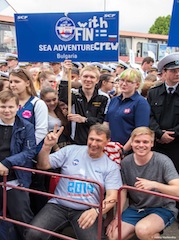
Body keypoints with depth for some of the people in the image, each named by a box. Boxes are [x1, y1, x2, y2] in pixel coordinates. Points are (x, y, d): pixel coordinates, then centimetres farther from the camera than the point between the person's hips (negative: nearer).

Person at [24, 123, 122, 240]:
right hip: (59, 205, 1)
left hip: (86, 211, 0)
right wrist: (47, 146, -14)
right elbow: (43, 165, 5)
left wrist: (96, 211, -27)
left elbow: (112, 196, -7)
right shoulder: (71, 150, 5)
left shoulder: (111, 167, 2)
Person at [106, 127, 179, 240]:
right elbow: (123, 191, 4)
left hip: (162, 209, -4)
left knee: (142, 230, -32)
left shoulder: (162, 161, -16)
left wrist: (154, 184, -40)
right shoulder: (126, 162, -3)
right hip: (135, 208, 4)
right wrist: (117, 218, -1)